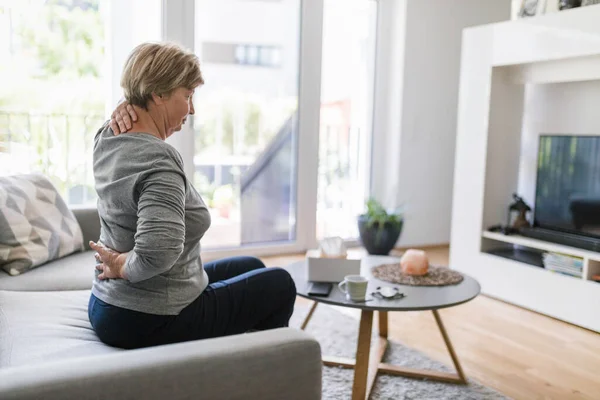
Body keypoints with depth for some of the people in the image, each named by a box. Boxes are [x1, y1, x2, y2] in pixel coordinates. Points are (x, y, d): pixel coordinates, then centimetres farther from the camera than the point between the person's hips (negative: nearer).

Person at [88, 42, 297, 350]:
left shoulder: (106, 139, 0)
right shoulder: (157, 161, -29)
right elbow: (158, 252, -41)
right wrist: (122, 266, -21)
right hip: (150, 322, -9)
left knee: (250, 268, 25)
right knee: (279, 285, 9)